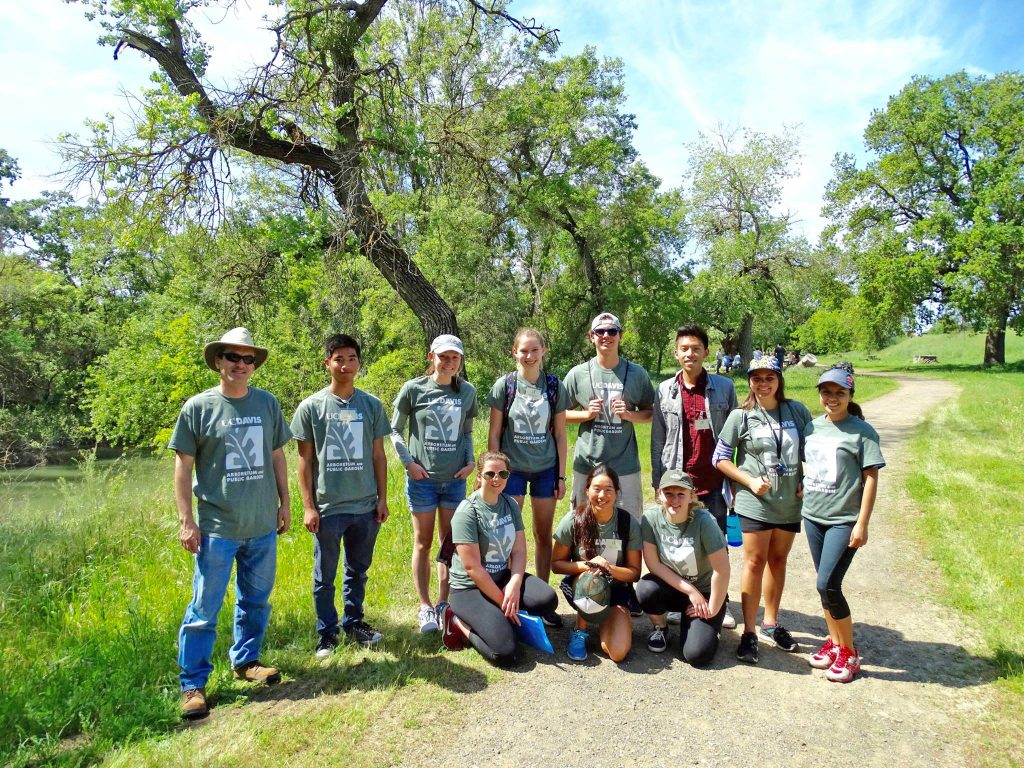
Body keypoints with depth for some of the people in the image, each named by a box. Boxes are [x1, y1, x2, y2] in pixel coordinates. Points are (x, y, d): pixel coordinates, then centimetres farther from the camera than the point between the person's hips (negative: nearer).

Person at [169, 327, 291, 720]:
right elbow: (183, 465, -3)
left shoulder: (267, 403, 4)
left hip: (263, 526, 4)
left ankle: (245, 660, 36)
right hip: (217, 528, -4)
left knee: (256, 600, 16)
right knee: (204, 608, 3)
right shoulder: (198, 407, -5)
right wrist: (186, 520, -7)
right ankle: (193, 683, 17)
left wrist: (285, 502, 10)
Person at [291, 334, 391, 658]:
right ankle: (327, 632, 26)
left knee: (358, 570, 17)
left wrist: (382, 498, 5)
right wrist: (308, 506, -6)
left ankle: (354, 622, 35)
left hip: (365, 506, 2)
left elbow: (378, 455, 7)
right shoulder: (311, 406, -4)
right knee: (325, 576, 10)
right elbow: (305, 460, -2)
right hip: (327, 507, -2)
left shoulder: (372, 405, 2)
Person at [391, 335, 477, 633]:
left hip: (455, 479, 3)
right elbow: (394, 430, 1)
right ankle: (425, 607, 19)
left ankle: (444, 602, 25)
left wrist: (470, 461, -1)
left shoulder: (467, 391, 3)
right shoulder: (413, 389, -5)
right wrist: (408, 462, -9)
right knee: (423, 542, 7)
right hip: (422, 478, -2)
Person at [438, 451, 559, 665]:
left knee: (547, 600, -20)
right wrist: (503, 602, -16)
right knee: (505, 653, -21)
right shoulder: (467, 512, -16)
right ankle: (459, 622, 3)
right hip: (470, 589, -6)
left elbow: (519, 551, 1)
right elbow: (472, 568, -18)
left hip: (503, 578, 7)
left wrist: (514, 585, -17)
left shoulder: (511, 505, 5)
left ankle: (496, 618, 0)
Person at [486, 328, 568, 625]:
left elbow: (560, 434, 4)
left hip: (545, 469, 2)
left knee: (544, 535, 9)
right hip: (512, 468, -1)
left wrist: (561, 475, 2)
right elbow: (494, 433, -2)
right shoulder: (504, 385, -5)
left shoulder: (555, 386, 0)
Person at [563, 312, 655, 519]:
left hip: (625, 465, 0)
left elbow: (651, 414, 8)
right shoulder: (578, 374, 1)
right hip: (586, 464, 0)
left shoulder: (637, 374, 2)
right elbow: (561, 414, 7)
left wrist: (629, 414, -11)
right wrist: (587, 414, -10)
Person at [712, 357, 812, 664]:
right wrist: (750, 481, -13)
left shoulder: (798, 411, 1)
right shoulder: (741, 416, -6)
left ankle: (771, 624, 30)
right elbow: (720, 458, -3)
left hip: (790, 501, 3)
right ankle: (749, 633, 9)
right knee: (755, 562, -1)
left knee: (778, 560, 15)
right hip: (755, 501, -3)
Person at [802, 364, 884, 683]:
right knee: (826, 585, 13)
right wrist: (801, 489, 7)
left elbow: (871, 478, -8)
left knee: (827, 585, -11)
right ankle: (834, 642, 30)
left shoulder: (862, 432, -7)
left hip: (844, 520, -5)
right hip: (813, 516, 5)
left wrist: (862, 524, -12)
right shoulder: (812, 427, 7)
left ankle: (849, 653, 8)